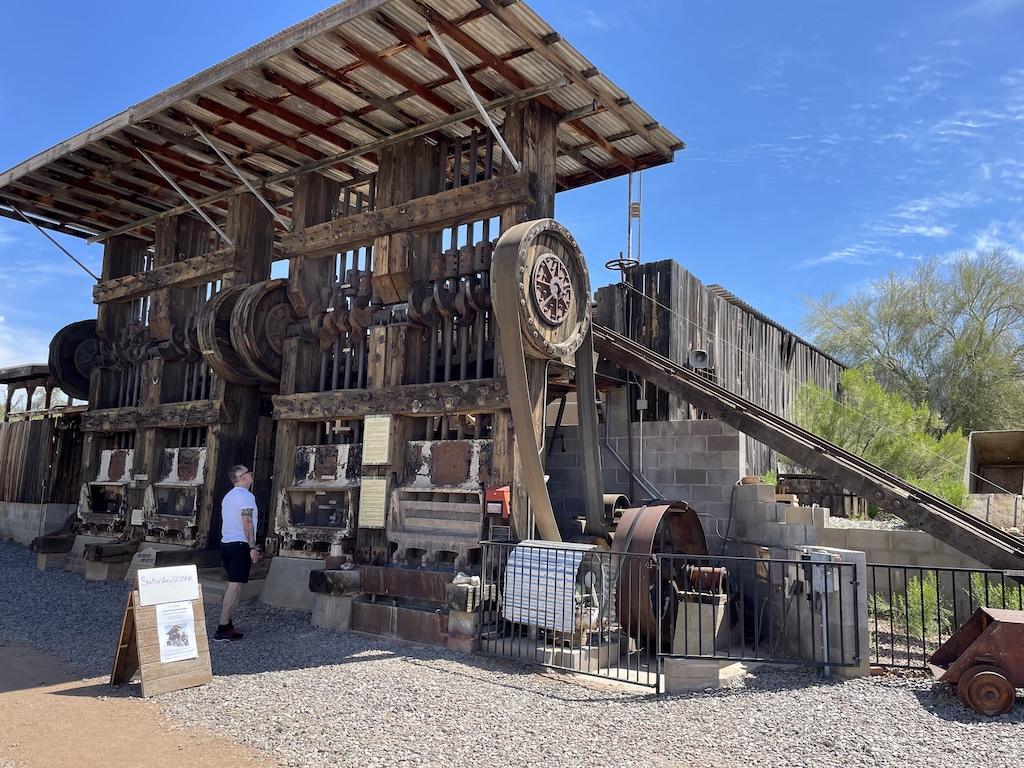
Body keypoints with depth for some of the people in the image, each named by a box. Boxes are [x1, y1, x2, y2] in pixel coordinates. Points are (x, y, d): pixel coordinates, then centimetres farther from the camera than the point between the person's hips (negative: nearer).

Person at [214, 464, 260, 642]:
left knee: (232, 585, 16)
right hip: (240, 545, -10)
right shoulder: (246, 495, -11)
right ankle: (222, 630, -10)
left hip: (226, 544, 10)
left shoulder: (228, 496, 18)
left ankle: (227, 624, 18)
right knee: (235, 586, -9)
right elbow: (247, 523, -19)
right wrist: (253, 548, -18)